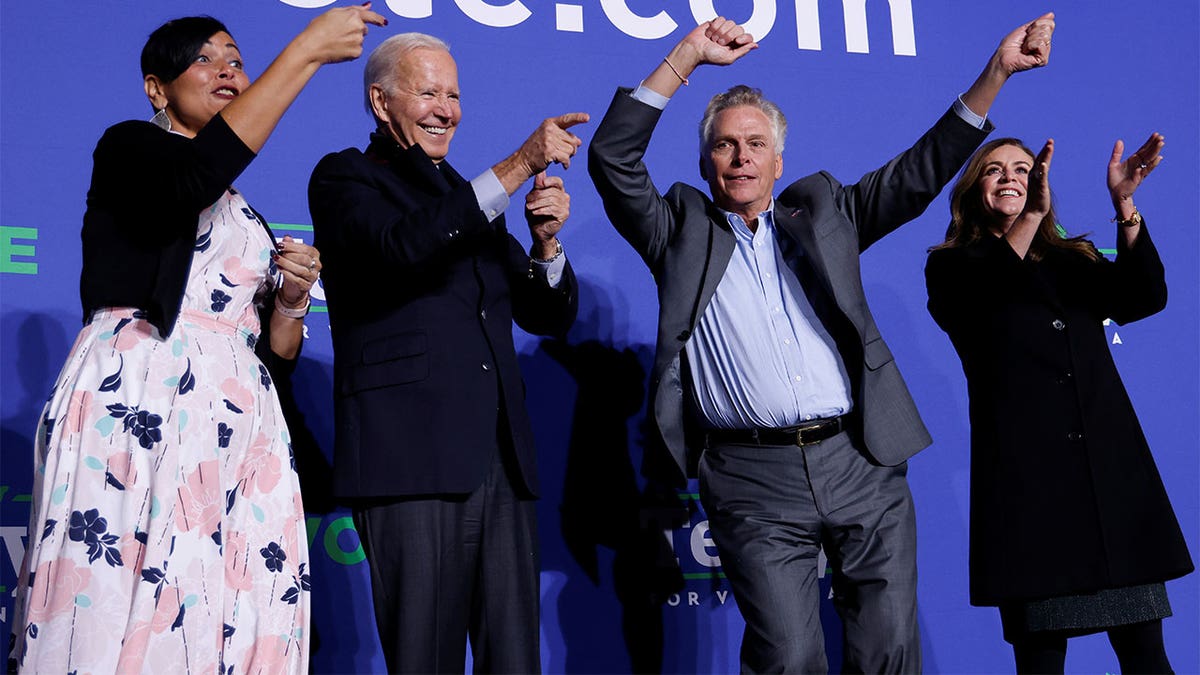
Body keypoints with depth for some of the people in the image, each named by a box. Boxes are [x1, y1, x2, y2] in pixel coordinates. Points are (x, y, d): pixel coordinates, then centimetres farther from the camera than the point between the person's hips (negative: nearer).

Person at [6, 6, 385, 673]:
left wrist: (291, 300, 0)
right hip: (132, 410, -5)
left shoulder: (251, 223, 25)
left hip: (235, 430, 5)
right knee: (116, 617, -12)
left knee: (235, 618, -6)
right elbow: (198, 172, -17)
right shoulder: (126, 148, 9)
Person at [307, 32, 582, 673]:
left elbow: (550, 316, 20)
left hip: (503, 463, 6)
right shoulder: (345, 178, 6)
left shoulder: (471, 200, 24)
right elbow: (401, 246, -17)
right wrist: (518, 166, -18)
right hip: (412, 460, -6)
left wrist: (545, 242, -1)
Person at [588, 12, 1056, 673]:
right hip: (753, 480, -2)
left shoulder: (821, 210, 18)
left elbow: (921, 171, 16)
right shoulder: (682, 228, 12)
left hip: (862, 464, 3)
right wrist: (687, 56, -2)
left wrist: (996, 72, 9)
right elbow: (612, 159, 2)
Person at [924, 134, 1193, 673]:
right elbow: (983, 296, -15)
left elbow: (1145, 297, -1)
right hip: (1027, 474, -3)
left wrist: (1124, 204, -15)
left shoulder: (1074, 261, 17)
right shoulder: (952, 266, 8)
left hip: (1112, 466, 3)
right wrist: (1031, 215, -29)